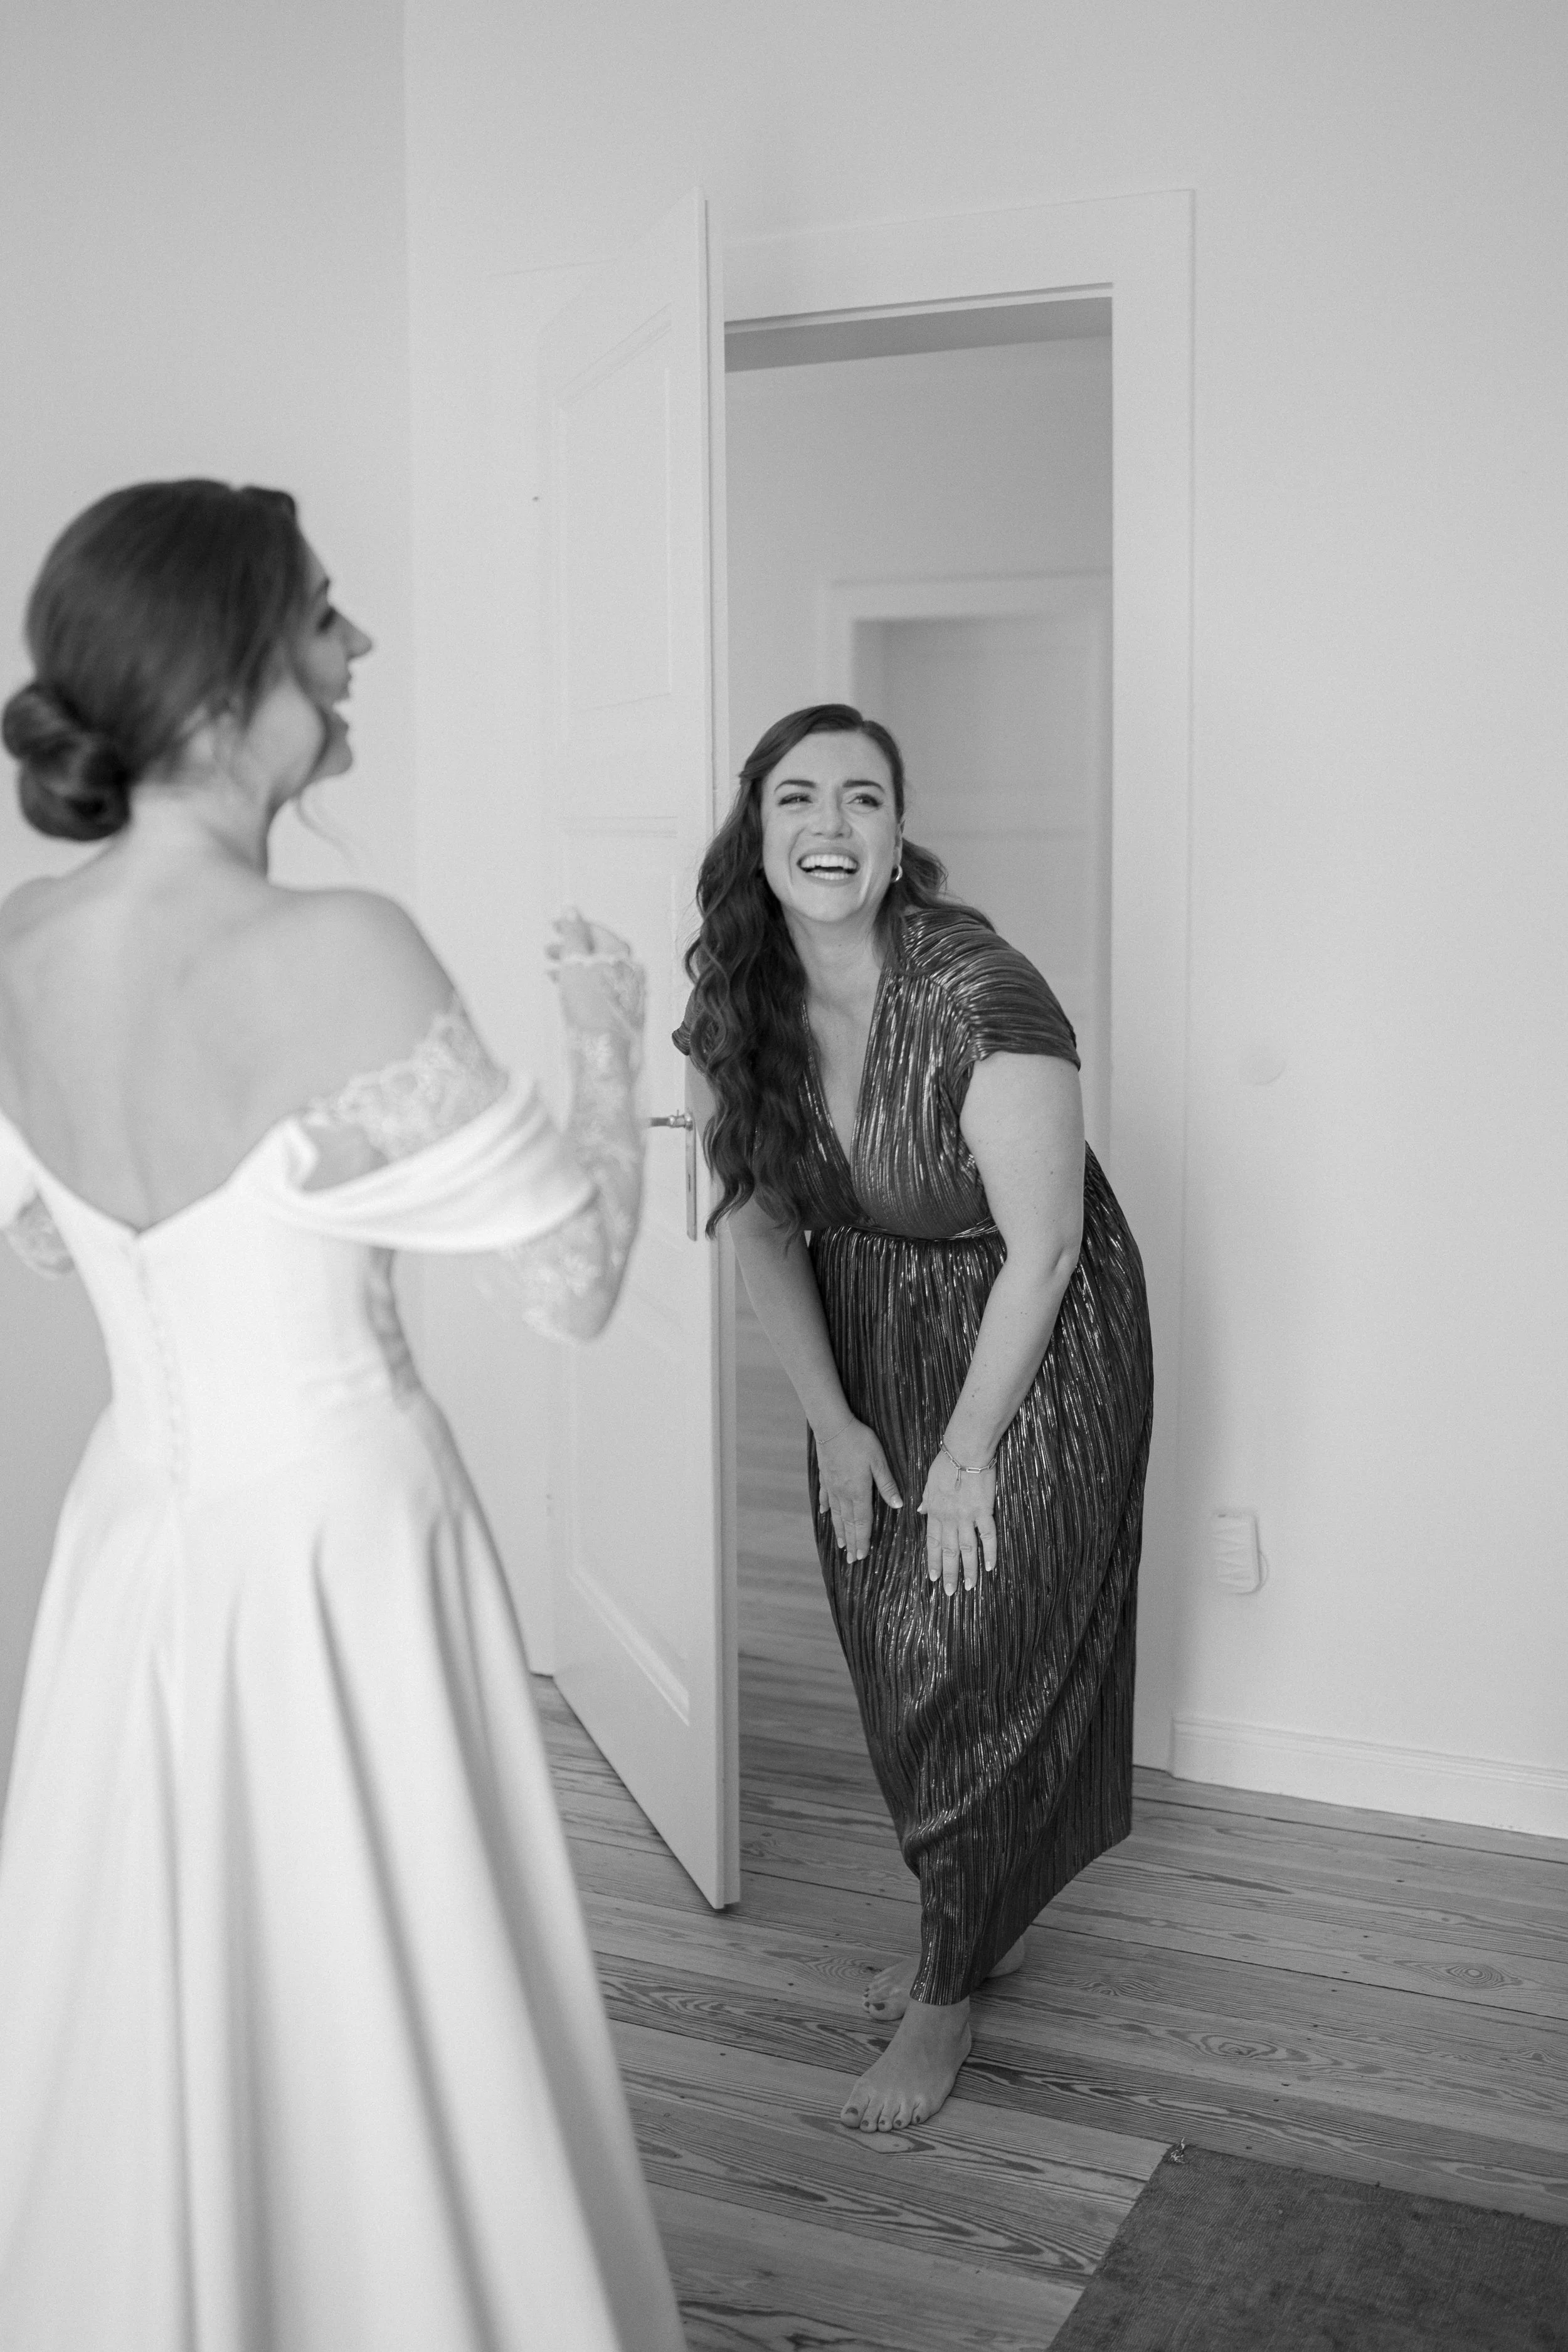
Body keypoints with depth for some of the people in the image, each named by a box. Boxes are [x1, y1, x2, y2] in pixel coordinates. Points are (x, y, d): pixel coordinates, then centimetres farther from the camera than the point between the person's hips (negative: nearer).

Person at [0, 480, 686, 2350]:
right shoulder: (336, 956, -24)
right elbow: (575, 1282, -17)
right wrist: (607, 1043, -2)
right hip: (338, 1545, -6)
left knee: (150, 2031, 23)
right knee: (385, 2034, 13)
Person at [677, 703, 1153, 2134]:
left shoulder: (980, 996, -28)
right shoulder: (736, 1005, -10)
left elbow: (1043, 1249, -22)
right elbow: (759, 1220, 0)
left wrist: (968, 1452, -14)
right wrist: (833, 1423, -2)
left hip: (1034, 1347, -5)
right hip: (865, 1338, 6)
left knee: (973, 1652, -2)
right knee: (887, 1649, 12)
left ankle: (950, 1990, 19)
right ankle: (978, 1921, 37)